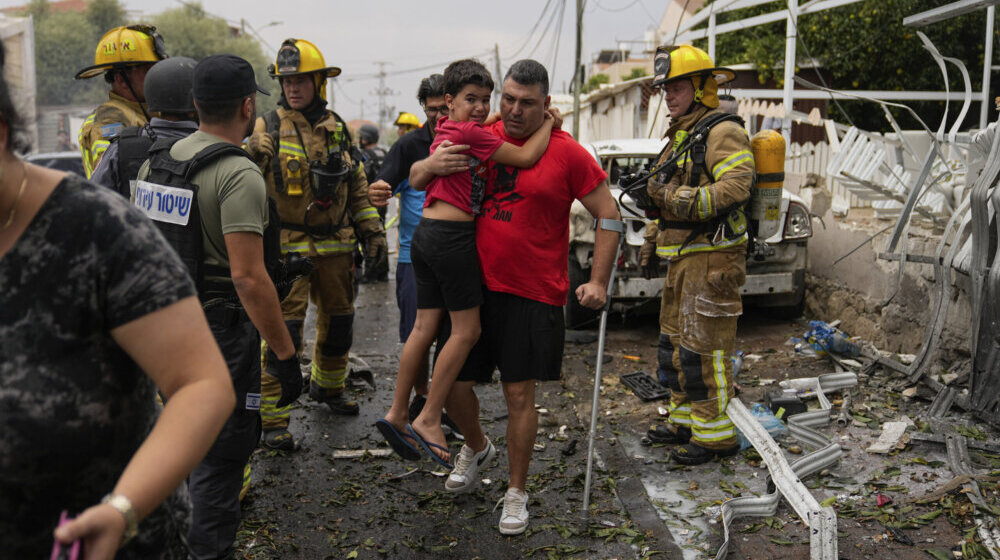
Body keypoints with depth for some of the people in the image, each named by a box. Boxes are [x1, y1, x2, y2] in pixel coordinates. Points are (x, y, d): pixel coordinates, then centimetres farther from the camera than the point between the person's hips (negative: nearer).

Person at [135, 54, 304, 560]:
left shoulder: (155, 160, 7)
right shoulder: (238, 174, -19)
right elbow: (248, 277, -25)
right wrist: (284, 352, -21)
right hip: (219, 333, -8)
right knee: (224, 447, 5)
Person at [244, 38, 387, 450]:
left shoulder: (338, 129, 9)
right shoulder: (268, 130, -5)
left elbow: (358, 188, 16)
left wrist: (373, 232, 12)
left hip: (336, 247, 5)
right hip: (288, 247, -5)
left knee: (338, 322, 16)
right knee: (284, 331, -8)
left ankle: (327, 386, 40)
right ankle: (273, 418, 0)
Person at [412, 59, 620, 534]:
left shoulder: (567, 153, -5)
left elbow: (608, 215, 0)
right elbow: (415, 177, 13)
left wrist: (598, 282, -6)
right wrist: (431, 165, -11)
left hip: (533, 294, -3)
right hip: (475, 285, 4)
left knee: (519, 394, 3)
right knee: (454, 383, 8)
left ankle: (516, 493, 23)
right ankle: (476, 448, 41)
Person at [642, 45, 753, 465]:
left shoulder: (723, 131, -11)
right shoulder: (681, 135, 21)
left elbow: (734, 188, -25)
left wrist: (676, 197, -28)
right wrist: (651, 191, 9)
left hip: (711, 257, -10)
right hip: (682, 256, 10)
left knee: (704, 345, -8)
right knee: (675, 340, 16)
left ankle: (715, 433, 2)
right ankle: (685, 420, 28)